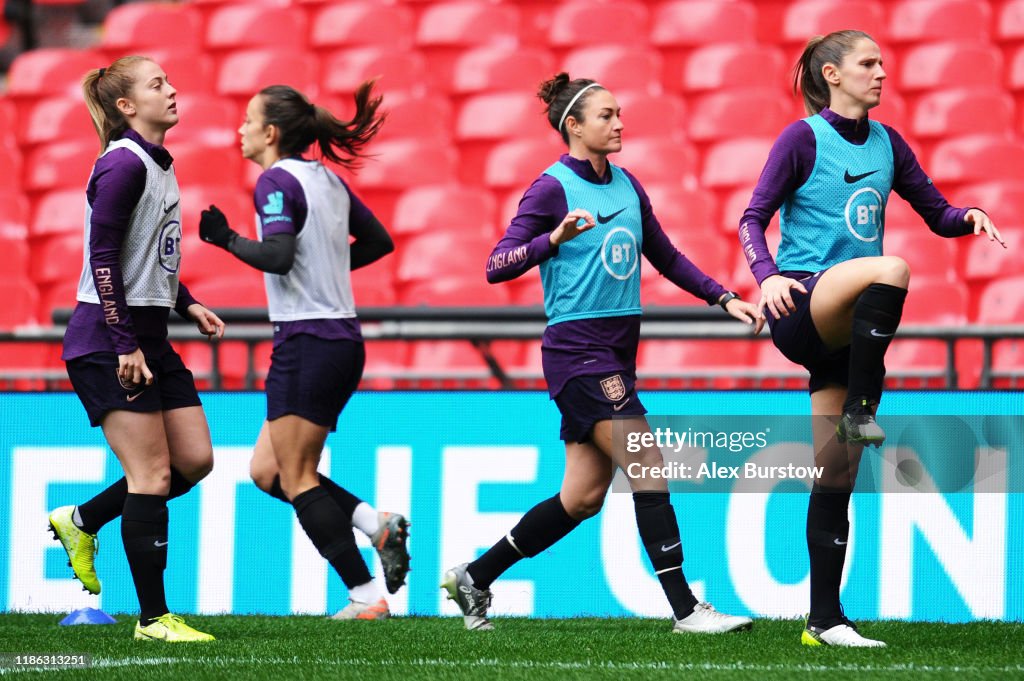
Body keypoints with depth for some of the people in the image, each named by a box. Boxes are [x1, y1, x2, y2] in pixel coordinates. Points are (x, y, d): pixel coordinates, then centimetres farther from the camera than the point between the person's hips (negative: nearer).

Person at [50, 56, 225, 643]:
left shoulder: (158, 164, 14)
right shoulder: (124, 165, -15)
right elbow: (103, 257, -19)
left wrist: (185, 303, 15)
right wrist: (125, 345, -22)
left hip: (148, 337, 9)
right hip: (107, 342, -9)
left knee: (195, 460, 5)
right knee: (153, 473, -8)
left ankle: (81, 522, 22)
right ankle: (153, 618, -2)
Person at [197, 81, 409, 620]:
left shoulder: (277, 180, -11)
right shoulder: (326, 179, 15)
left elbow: (276, 254, -24)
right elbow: (378, 240, 22)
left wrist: (226, 238, -9)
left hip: (307, 342, -9)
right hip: (342, 341, 9)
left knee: (296, 479, -4)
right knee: (267, 470, 14)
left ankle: (366, 596, -9)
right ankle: (378, 525, 1)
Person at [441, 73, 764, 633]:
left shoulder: (626, 186, 13)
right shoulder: (553, 188, -9)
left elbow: (666, 257, 23)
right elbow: (497, 266, -15)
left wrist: (724, 298, 14)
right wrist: (554, 237, -31)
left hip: (616, 351, 8)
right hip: (577, 350, -8)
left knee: (583, 497, 9)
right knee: (649, 467, -13)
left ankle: (474, 577, 20)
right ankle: (685, 609, -10)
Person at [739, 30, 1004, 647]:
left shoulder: (886, 143, 13)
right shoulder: (804, 139, -3)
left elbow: (936, 213, 18)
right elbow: (753, 218, -7)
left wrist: (968, 218, -5)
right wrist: (767, 276, -26)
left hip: (847, 326, 6)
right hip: (801, 309, -6)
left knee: (838, 475, 3)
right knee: (891, 270, -35)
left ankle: (826, 620, 4)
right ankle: (860, 410, -28)